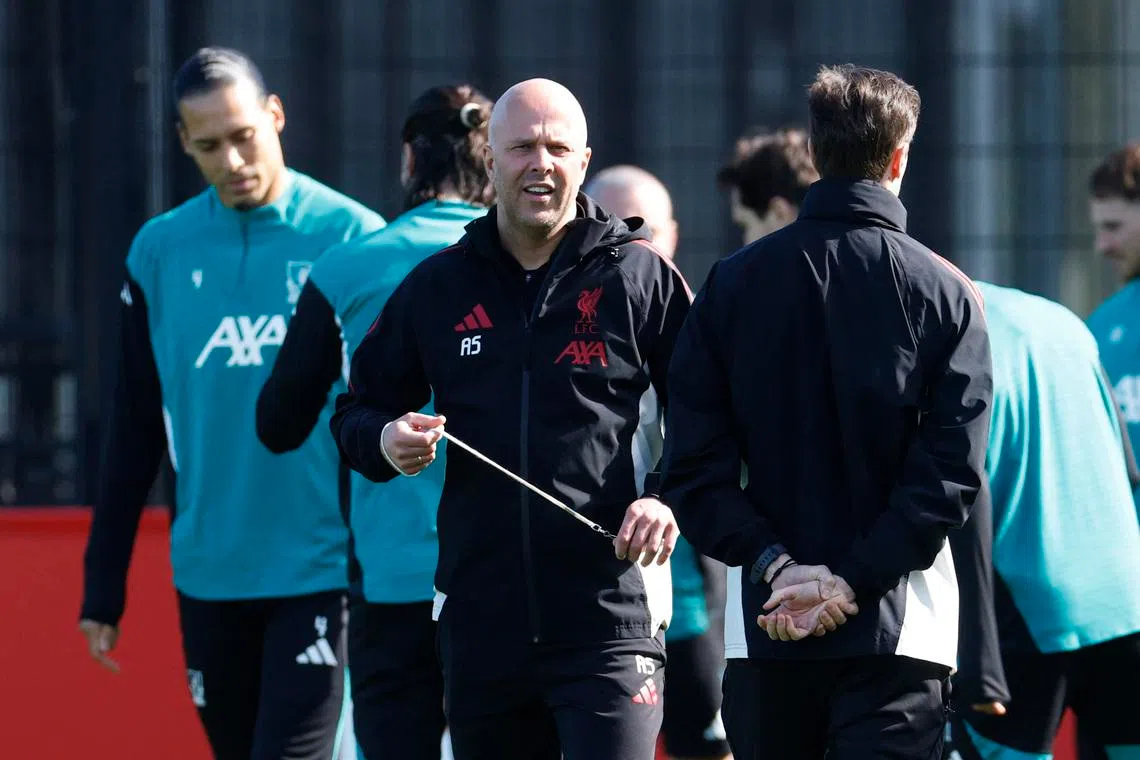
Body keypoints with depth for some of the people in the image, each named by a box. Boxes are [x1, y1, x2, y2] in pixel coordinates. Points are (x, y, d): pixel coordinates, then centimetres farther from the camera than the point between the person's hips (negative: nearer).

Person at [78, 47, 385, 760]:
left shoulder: (353, 238, -3)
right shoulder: (160, 252, 6)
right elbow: (135, 431, 12)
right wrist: (103, 585, 9)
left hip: (322, 571, -4)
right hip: (209, 575, 4)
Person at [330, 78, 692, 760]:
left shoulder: (641, 276, 3)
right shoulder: (437, 286, 11)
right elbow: (357, 412, 20)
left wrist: (674, 502, -12)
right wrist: (385, 442, -3)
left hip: (610, 620, -4)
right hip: (481, 622, 4)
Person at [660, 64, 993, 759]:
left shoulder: (732, 285, 5)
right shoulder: (946, 293, -1)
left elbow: (695, 467, -3)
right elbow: (952, 468, -10)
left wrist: (774, 564, -8)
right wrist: (854, 581, -12)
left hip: (765, 625, 2)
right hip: (898, 626, -2)